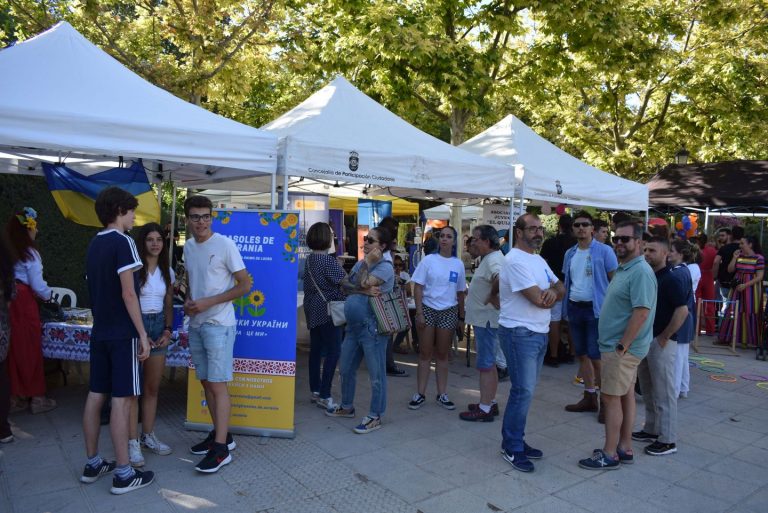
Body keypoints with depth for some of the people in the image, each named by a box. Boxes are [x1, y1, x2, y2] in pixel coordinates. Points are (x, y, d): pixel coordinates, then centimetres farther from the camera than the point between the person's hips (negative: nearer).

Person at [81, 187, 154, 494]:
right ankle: (123, 474, 2)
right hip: (123, 333, -8)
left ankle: (92, 464, 23)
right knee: (122, 400, -4)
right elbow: (128, 293, -17)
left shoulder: (94, 244, 12)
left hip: (100, 331, 8)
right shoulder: (122, 242, -13)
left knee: (95, 395, 12)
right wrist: (142, 334, -14)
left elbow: (98, 290, 15)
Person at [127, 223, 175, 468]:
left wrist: (168, 330, 2)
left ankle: (148, 435, 23)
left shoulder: (167, 271, 11)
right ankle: (133, 441, 6)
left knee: (153, 387, 11)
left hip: (158, 327, 5)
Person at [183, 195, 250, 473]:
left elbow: (244, 285, -12)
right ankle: (220, 434, 27)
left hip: (218, 324, -8)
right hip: (195, 324, 8)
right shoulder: (188, 246, 10)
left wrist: (207, 303, -17)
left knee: (217, 384, -7)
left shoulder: (225, 245, -12)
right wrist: (188, 300, 1)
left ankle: (221, 448, 0)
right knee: (206, 382, 13)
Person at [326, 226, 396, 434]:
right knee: (346, 368, 20)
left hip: (372, 327, -8)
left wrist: (368, 262, -11)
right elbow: (345, 284, 1)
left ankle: (375, 417, 16)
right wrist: (364, 291, -15)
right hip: (354, 325, 9)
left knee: (376, 374, 2)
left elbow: (363, 283, -22)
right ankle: (346, 406, 39)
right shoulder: (361, 264, 13)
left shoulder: (385, 267, -11)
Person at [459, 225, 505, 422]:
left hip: (487, 320, -11)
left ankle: (485, 409, 4)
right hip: (484, 319, 11)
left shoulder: (493, 260, -19)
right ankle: (490, 403, 29)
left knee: (486, 365, -4)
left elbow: (500, 279, -39)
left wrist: (492, 296, -25)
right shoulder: (490, 258, 14)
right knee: (489, 363, 18)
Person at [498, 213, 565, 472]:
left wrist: (552, 292, -13)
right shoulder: (515, 260, -17)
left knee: (525, 390, 14)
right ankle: (511, 448, 9)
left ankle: (515, 440, 26)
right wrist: (551, 295, 1)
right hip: (520, 334, -9)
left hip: (539, 333, 9)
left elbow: (561, 288, 10)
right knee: (523, 391, -4)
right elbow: (539, 300, -22)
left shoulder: (539, 260, 15)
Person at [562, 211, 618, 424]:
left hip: (596, 310, -6)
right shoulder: (570, 253, 10)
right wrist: (567, 308, 11)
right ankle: (589, 397, 23)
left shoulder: (604, 251, -7)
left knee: (596, 357, -5)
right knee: (582, 355, 12)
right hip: (574, 308, 6)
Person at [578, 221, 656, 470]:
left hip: (622, 349, -10)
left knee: (611, 398, -3)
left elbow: (641, 312, -25)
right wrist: (619, 345, 16)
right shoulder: (623, 269, 13)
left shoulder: (641, 272, -19)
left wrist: (621, 346, -21)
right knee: (626, 395, 15)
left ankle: (609, 454, 7)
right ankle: (625, 448, 25)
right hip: (618, 346, 10)